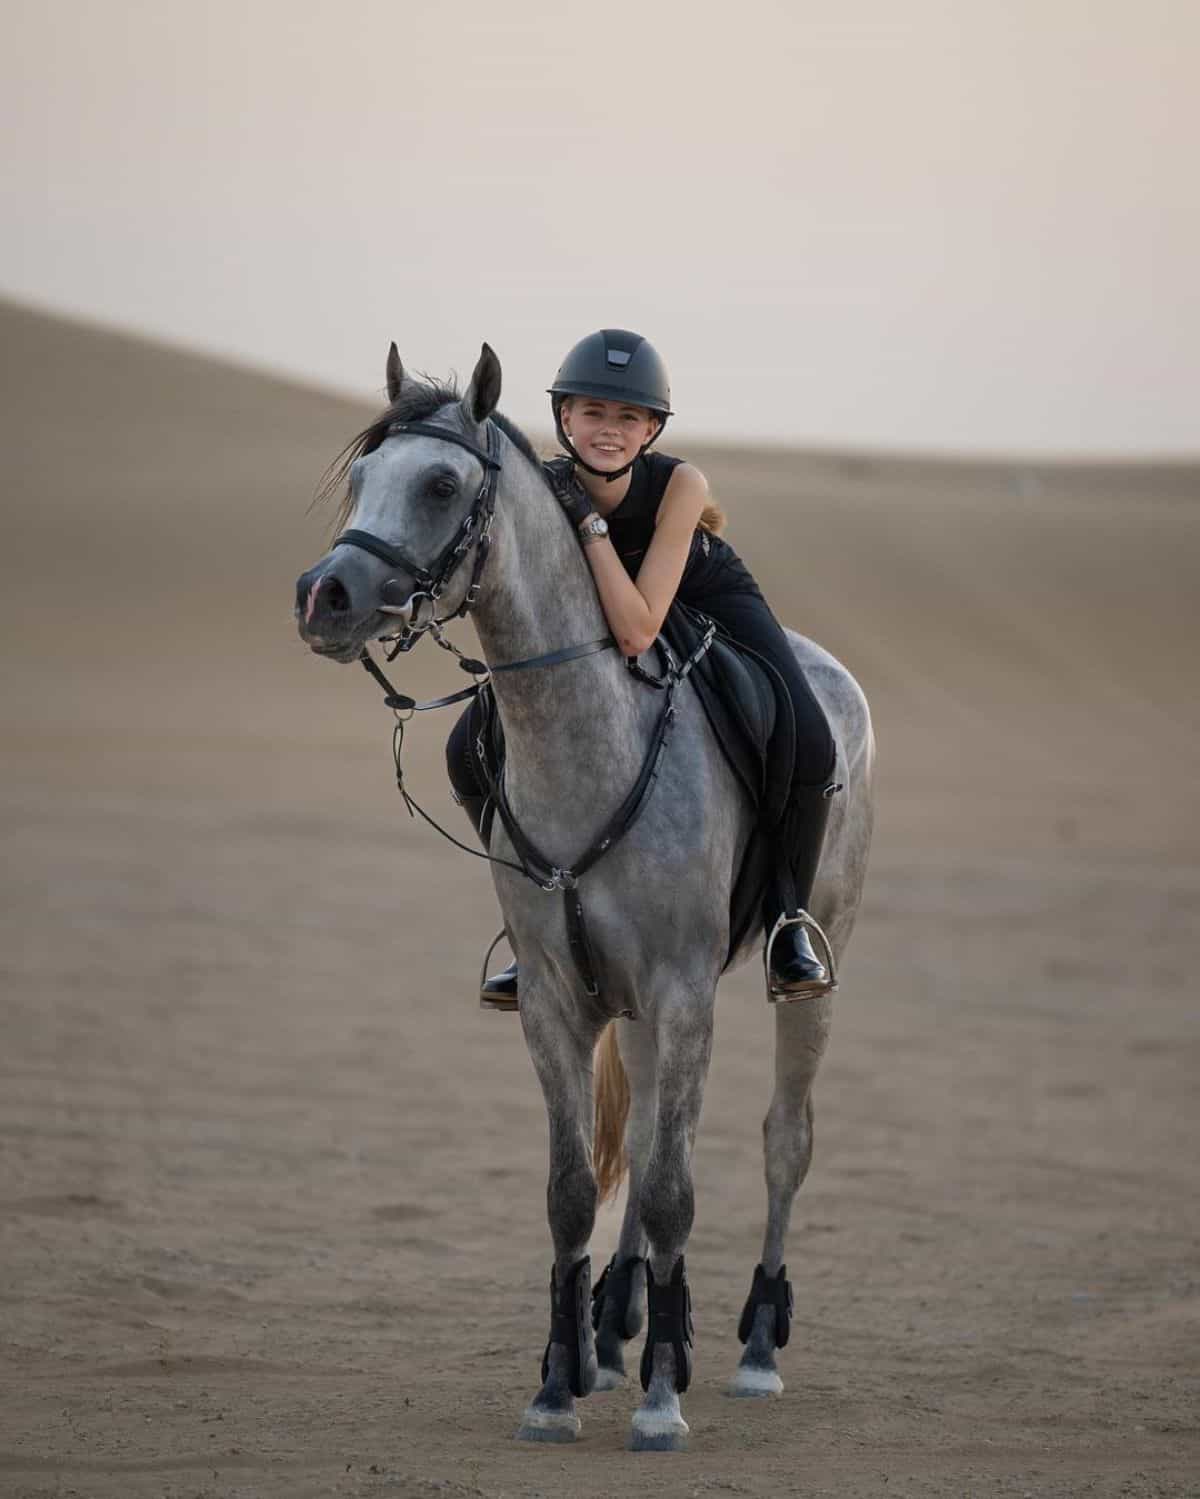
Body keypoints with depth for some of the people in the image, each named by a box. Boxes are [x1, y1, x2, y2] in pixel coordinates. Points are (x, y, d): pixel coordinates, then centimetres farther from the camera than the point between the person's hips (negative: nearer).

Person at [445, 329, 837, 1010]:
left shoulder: (681, 484, -35)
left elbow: (638, 632, -42)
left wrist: (590, 521, -44)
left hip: (707, 597, -2)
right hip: (587, 615, 2)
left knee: (807, 747, -27)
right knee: (472, 750, -13)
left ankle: (788, 921, -4)